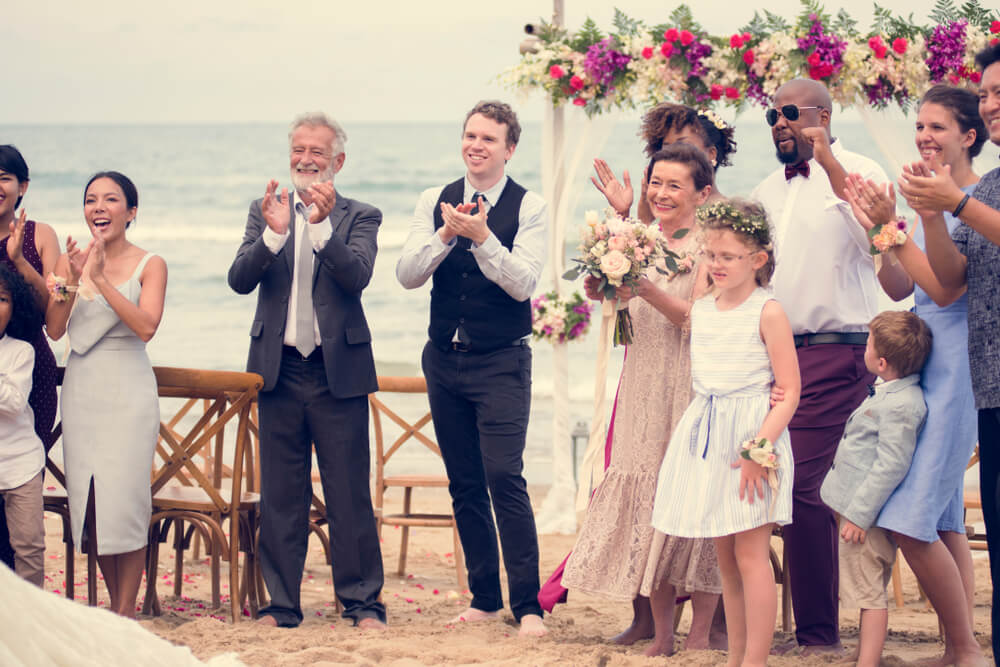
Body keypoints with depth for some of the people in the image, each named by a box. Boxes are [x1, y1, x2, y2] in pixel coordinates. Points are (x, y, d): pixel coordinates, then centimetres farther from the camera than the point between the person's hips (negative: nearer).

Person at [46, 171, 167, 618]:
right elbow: (55, 329, -2)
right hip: (81, 390, 4)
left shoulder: (149, 266, -2)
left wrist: (101, 279, -21)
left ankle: (126, 611, 0)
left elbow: (146, 326, -16)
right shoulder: (70, 261, 7)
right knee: (88, 499, 4)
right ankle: (114, 605, 16)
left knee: (124, 495, -7)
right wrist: (72, 281, -17)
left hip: (128, 390, -4)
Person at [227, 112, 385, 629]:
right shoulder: (264, 213, 8)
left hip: (339, 372, -2)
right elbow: (239, 280, -5)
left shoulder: (359, 218, 2)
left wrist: (323, 225, -28)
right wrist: (273, 234, -21)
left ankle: (362, 602, 8)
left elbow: (358, 276, -15)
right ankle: (283, 604, 14)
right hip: (280, 369, 2)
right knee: (280, 496, 7)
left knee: (350, 494, 0)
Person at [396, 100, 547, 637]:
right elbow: (407, 274, -5)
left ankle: (528, 604, -9)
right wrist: (445, 235, -20)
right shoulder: (434, 202, 5)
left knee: (504, 478, -14)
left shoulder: (529, 208, -6)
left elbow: (522, 283, -16)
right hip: (445, 357, 5)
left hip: (502, 361, -5)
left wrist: (483, 237, -28)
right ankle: (484, 597, 19)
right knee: (464, 485, 9)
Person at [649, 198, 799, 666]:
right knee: (725, 559, 9)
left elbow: (789, 392, -11)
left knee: (750, 554, -7)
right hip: (706, 440, 6)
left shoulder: (767, 313, -9)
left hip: (753, 436, -6)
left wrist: (759, 447, -19)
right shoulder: (700, 312, 9)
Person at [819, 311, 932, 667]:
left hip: (867, 515, -10)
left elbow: (891, 465, -24)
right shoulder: (890, 393, 11)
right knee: (869, 593, 16)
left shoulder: (901, 405, -22)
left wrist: (860, 514, -22)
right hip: (858, 508, 10)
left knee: (870, 594, -6)